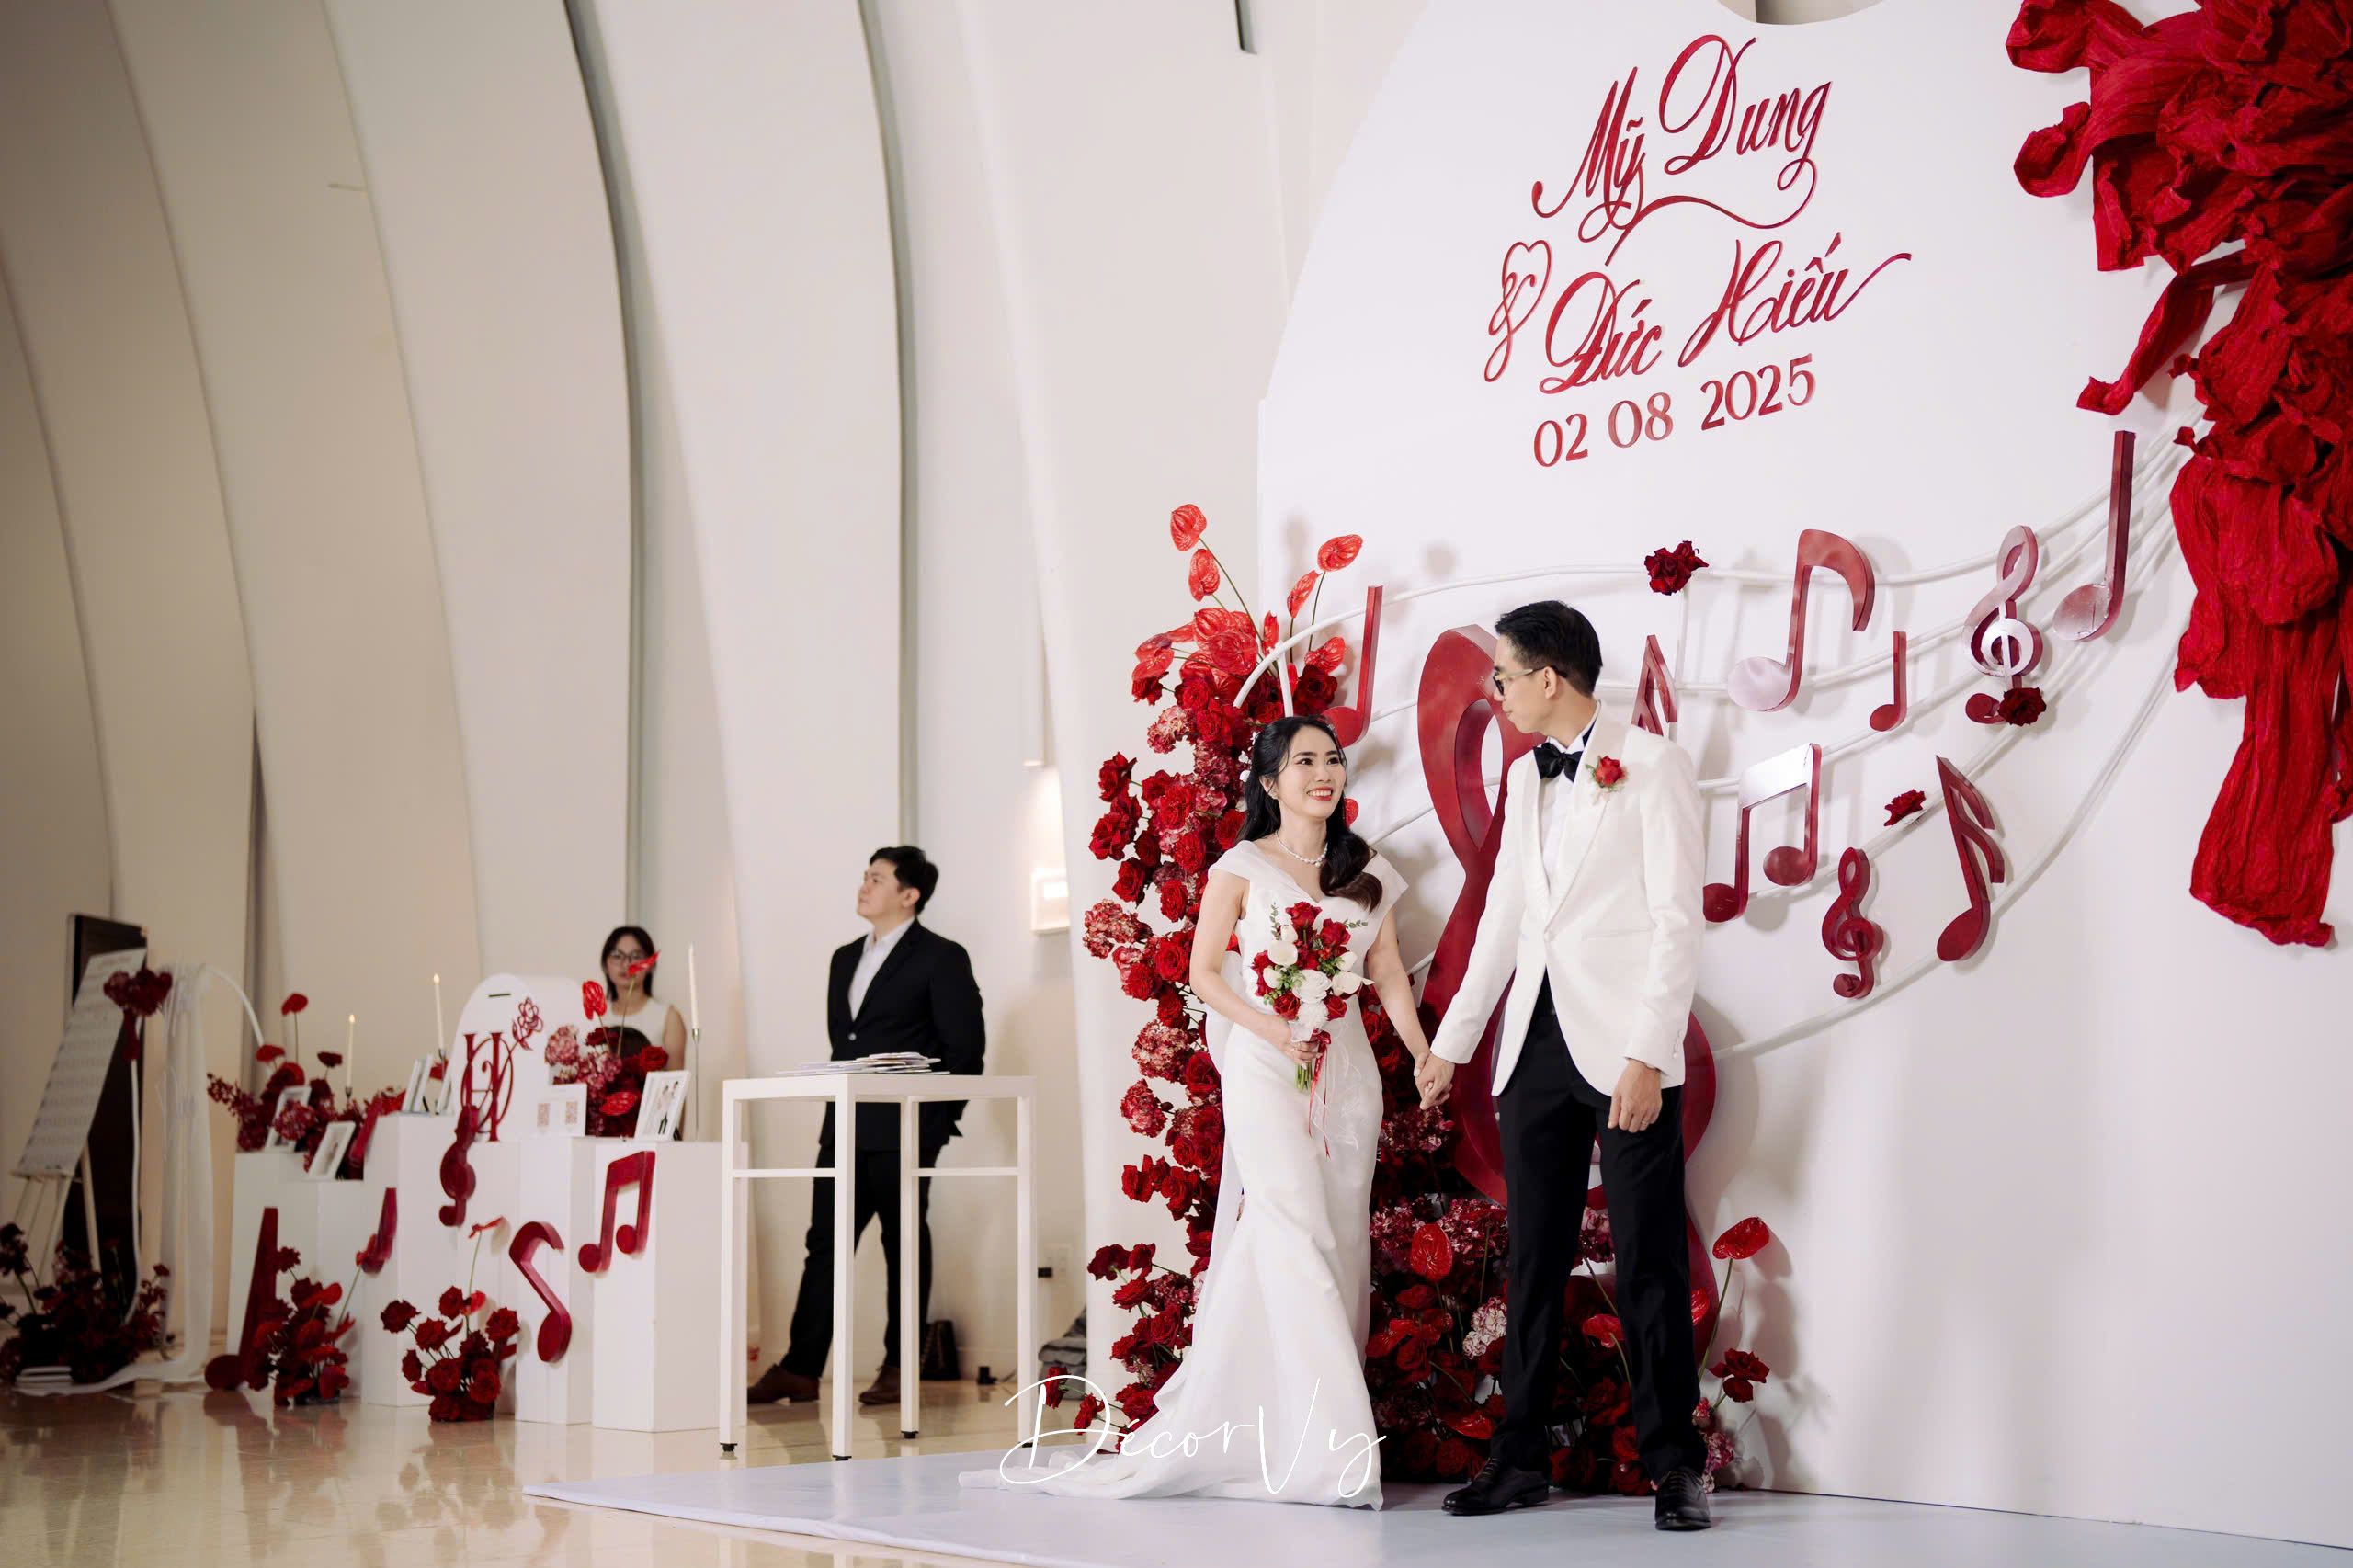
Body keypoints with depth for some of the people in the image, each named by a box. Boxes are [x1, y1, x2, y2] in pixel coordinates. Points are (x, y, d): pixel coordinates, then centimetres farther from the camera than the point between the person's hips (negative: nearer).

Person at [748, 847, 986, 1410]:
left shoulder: (942, 959, -5)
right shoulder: (846, 958, 18)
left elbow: (966, 1048, -8)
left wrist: (937, 1121, -10)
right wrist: (839, 1102, 11)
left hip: (902, 1132, -7)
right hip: (844, 1129, 7)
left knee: (905, 1248, 1)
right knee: (824, 1243, 4)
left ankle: (899, 1369, 8)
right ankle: (801, 1367, 4)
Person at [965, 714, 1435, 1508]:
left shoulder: (1368, 872, 14)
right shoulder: (1241, 869, 2)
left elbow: (1389, 974, 12)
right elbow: (1204, 973, 1)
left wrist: (1427, 1056, -1)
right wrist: (1271, 1029, -13)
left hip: (1347, 1070, 5)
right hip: (1265, 1066, -5)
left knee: (1343, 1243, 0)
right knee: (1293, 1234, -17)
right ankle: (1329, 1450, -20)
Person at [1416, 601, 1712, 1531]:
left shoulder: (1651, 764, -5)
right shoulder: (1525, 777, 16)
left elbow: (1676, 921, -10)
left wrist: (1647, 1058, -17)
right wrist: (1452, 1042, 23)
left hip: (1623, 1052, -6)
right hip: (1536, 1046, 6)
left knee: (1649, 1264, -2)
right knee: (1534, 1259, 9)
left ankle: (1673, 1466, 7)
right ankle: (1521, 1460, 15)